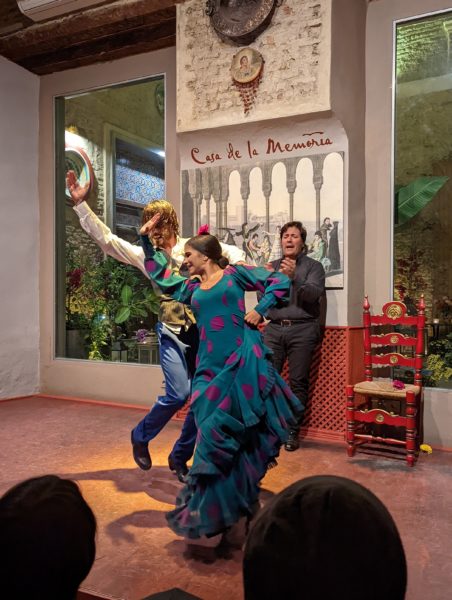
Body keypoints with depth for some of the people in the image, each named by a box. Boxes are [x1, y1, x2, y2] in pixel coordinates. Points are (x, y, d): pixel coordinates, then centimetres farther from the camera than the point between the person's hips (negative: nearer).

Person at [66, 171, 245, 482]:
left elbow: (234, 253, 8)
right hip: (173, 332, -2)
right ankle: (140, 437, 13)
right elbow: (105, 238, 0)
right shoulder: (143, 254, 5)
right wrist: (81, 203, -6)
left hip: (203, 328, 2)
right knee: (179, 393, -17)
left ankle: (180, 457, 23)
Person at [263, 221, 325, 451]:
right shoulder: (273, 266, 19)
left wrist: (294, 277, -22)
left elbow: (313, 295, -8)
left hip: (302, 330, -2)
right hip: (274, 329, 3)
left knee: (298, 381, -2)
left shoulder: (313, 266, 8)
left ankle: (292, 432, 8)